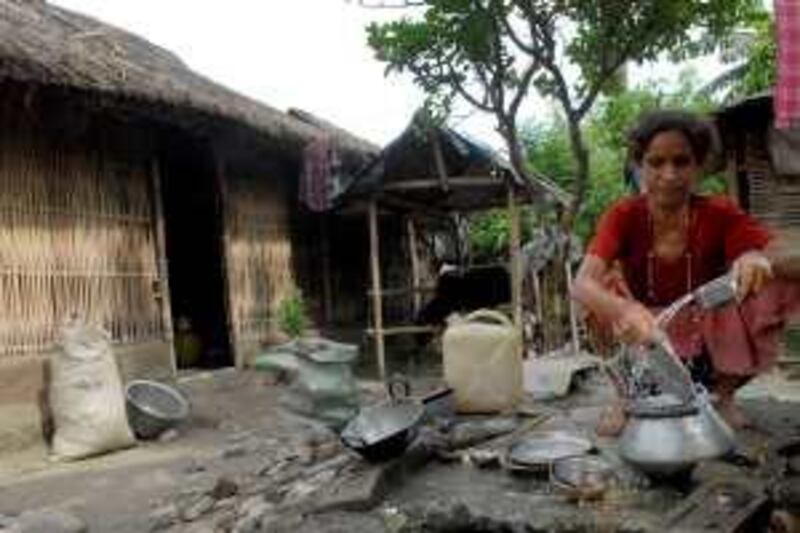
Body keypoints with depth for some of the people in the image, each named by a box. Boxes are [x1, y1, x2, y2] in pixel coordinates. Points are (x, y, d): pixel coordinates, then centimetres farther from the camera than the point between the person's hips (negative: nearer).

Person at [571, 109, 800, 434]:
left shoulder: (720, 215, -14)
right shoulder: (624, 216, -17)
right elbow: (582, 284, -33)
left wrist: (760, 259, -49)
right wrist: (623, 310, -55)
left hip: (709, 348, 1)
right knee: (603, 283, -26)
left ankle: (723, 393, 0)